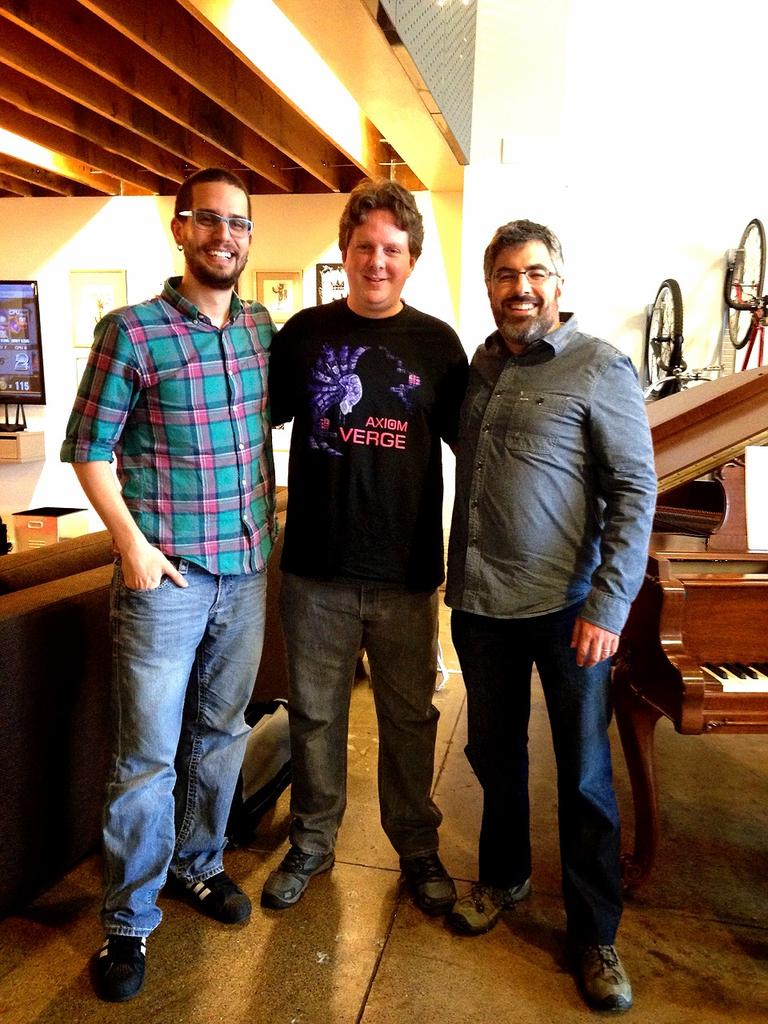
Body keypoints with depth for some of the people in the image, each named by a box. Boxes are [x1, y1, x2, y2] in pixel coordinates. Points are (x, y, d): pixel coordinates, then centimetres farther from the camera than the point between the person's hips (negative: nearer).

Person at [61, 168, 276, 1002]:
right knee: (148, 753, 5)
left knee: (221, 731, 18)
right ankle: (129, 919, 25)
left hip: (247, 568, 5)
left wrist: (267, 517, 11)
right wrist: (133, 544, -12)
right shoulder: (131, 331, -9)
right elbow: (88, 450, -5)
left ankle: (196, 863, 40)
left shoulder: (263, 327, 6)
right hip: (165, 574, -5)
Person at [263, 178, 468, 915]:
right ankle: (312, 842, 37)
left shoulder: (437, 343, 1)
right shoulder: (304, 332, 2)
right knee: (314, 713, 14)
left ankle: (417, 846, 35)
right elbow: (260, 418, 11)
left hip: (406, 570, 0)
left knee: (409, 716, 13)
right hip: (316, 566, 1)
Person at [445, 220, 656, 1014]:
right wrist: (459, 578, 9)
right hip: (479, 602, 5)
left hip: (565, 606, -5)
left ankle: (594, 934, 28)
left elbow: (635, 491, -10)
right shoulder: (480, 365, 9)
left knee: (584, 776, 8)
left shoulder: (599, 367, -7)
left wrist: (608, 606, -15)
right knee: (493, 751, 19)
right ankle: (502, 876, 42)